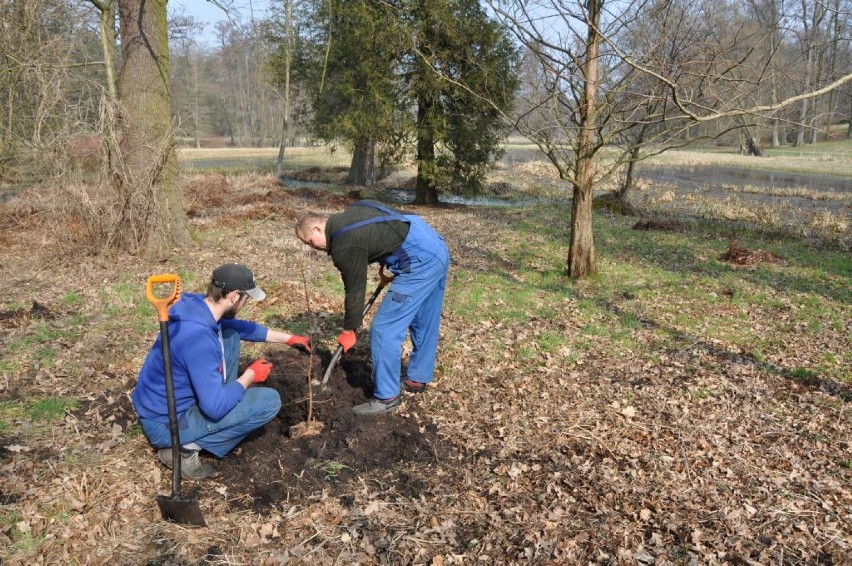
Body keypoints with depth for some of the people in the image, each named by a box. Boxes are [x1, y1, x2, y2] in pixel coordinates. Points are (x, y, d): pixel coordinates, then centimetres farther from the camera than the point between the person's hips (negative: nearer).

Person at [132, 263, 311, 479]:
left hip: (163, 403, 9)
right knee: (270, 401, -12)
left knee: (230, 336, 11)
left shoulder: (197, 306, -4)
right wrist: (251, 375, -13)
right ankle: (186, 447, -6)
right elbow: (215, 407, -29)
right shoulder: (199, 337, -33)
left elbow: (239, 327, 16)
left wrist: (288, 338, 21)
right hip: (166, 423, -9)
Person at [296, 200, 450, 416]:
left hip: (420, 262, -10)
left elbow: (355, 289, -4)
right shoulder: (350, 213, 15)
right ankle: (417, 379, 37)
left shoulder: (344, 245, -12)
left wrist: (349, 330, 8)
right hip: (437, 248, 11)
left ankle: (386, 397, 5)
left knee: (384, 329, -5)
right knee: (424, 323, 21)